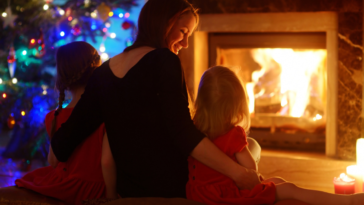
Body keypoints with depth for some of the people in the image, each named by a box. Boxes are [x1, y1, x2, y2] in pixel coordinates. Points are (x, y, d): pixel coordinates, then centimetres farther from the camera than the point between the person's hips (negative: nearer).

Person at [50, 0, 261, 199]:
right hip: (169, 190, -7)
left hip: (127, 190, 7)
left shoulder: (103, 72, 7)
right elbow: (184, 134, -22)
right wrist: (239, 173, -21)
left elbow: (64, 139, 6)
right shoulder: (163, 61, -12)